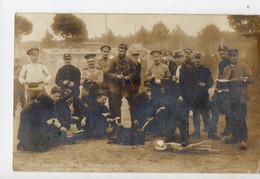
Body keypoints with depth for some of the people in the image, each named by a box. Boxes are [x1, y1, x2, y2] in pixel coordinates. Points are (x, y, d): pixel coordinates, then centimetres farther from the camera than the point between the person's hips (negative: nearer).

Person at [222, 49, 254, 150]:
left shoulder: (243, 66, 4)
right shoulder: (226, 69, 19)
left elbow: (251, 79, -5)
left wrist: (239, 79, -19)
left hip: (241, 96, -5)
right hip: (230, 96, 5)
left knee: (241, 118, -10)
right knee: (232, 118, 8)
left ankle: (243, 140, -9)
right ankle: (235, 137, 18)